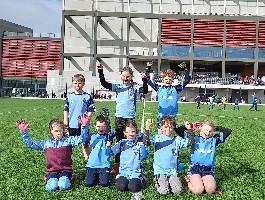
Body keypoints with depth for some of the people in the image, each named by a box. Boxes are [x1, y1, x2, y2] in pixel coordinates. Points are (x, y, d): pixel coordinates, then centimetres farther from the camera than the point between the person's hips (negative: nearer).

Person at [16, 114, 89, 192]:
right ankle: (49, 179, 5)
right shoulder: (46, 143, 9)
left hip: (66, 170, -1)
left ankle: (65, 178, 3)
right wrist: (24, 132, -1)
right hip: (52, 171, 1)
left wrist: (84, 126, -25)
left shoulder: (68, 140, 3)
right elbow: (30, 144, 11)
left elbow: (81, 139, -10)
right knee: (52, 187, -27)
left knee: (63, 186, -29)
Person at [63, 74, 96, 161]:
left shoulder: (88, 97, -1)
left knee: (85, 144, 9)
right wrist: (65, 124, 1)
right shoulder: (69, 96, 4)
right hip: (71, 125, 2)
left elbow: (90, 111, -1)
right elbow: (66, 111, 7)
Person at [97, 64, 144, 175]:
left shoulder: (134, 86, 1)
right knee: (119, 141, 8)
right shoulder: (118, 86, 4)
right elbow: (104, 84, -5)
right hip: (119, 116, 1)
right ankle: (117, 165, 15)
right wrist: (101, 72, -17)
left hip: (130, 117, -1)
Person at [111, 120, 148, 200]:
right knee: (121, 187, -23)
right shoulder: (122, 143, 6)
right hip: (123, 171, 2)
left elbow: (144, 156, -16)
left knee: (133, 188, -25)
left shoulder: (139, 143, -1)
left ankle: (138, 182, 6)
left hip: (136, 172, -2)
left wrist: (142, 144, -23)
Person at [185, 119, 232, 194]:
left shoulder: (214, 139, 7)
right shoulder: (194, 138, 1)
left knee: (211, 189, -25)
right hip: (194, 168, -2)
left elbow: (228, 131, 4)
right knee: (198, 190, -23)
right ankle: (190, 181, 9)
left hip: (208, 170, 2)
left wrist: (216, 128, 9)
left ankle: (201, 181, 7)